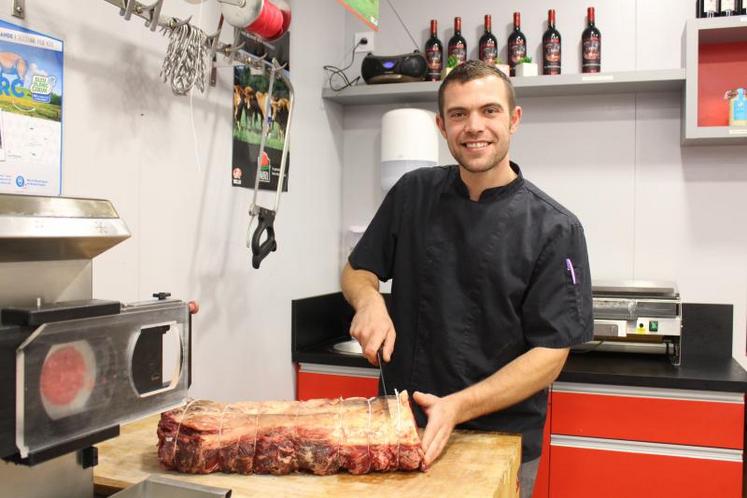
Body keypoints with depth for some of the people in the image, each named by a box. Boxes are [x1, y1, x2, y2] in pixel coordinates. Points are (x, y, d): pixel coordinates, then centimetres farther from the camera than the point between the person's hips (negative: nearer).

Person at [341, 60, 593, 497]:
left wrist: (457, 407, -25)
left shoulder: (554, 229, -13)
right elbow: (357, 271, 9)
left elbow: (550, 355, -14)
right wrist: (369, 300, -14)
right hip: (404, 425, 3)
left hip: (501, 438, -2)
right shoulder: (413, 194, -2)